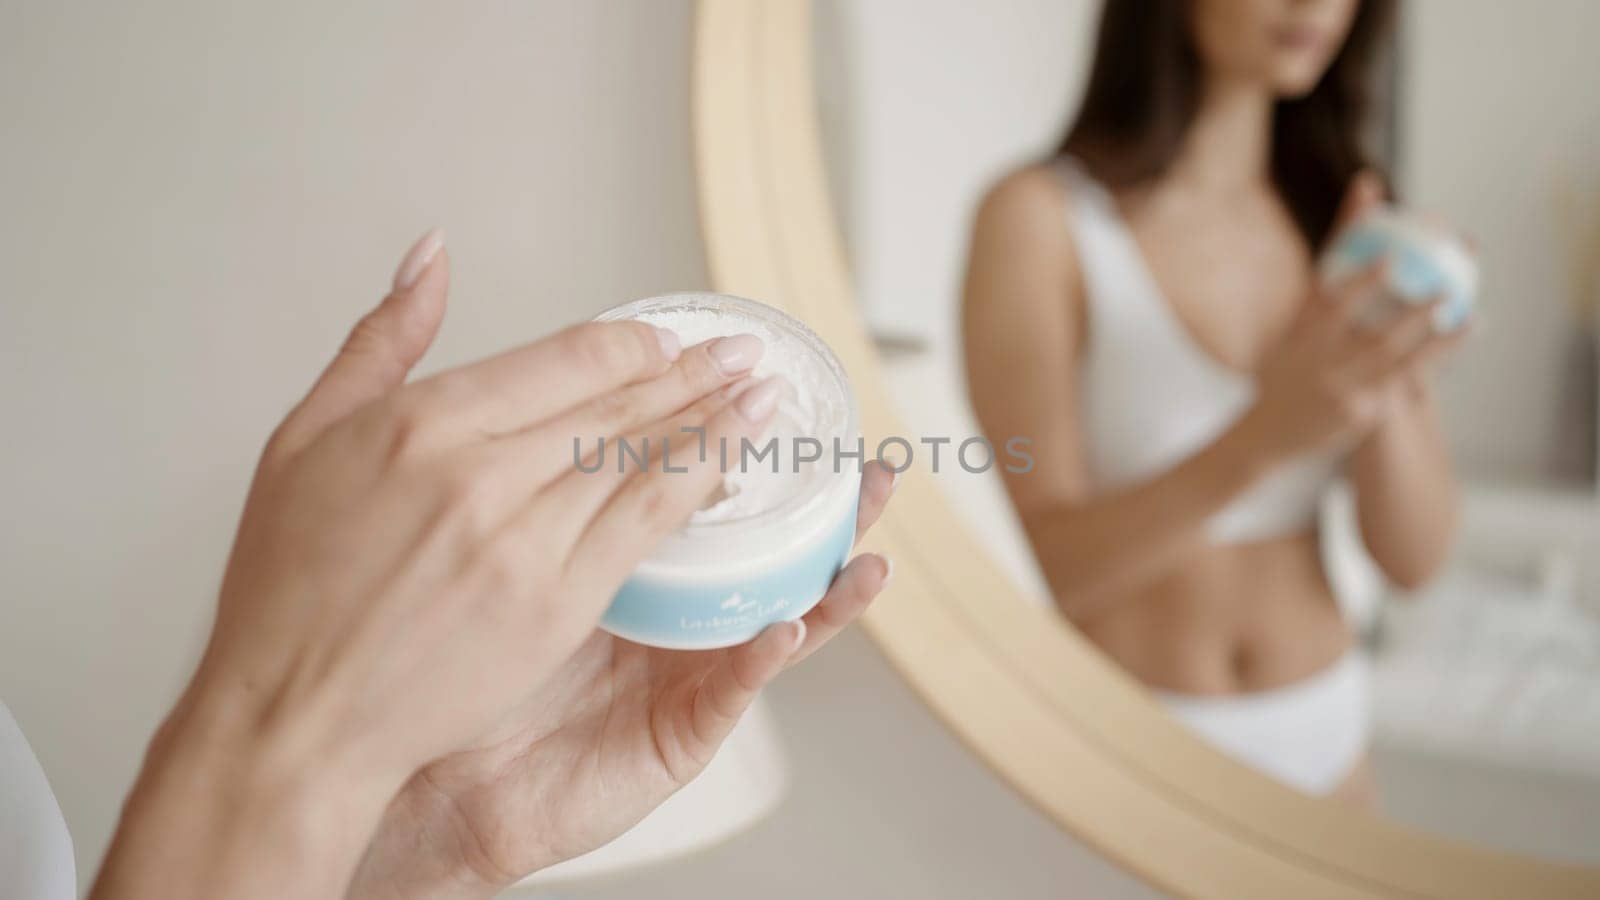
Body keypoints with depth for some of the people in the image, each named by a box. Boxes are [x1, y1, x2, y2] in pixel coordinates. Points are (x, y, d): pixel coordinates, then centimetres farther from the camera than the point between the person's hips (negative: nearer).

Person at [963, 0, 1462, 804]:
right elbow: (1044, 566, -20)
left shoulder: (1338, 211, 0)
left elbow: (1413, 555, -4)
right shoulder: (1039, 219, -15)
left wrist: (1377, 380, -23)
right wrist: (1263, 436, -34)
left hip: (1324, 737, 5)